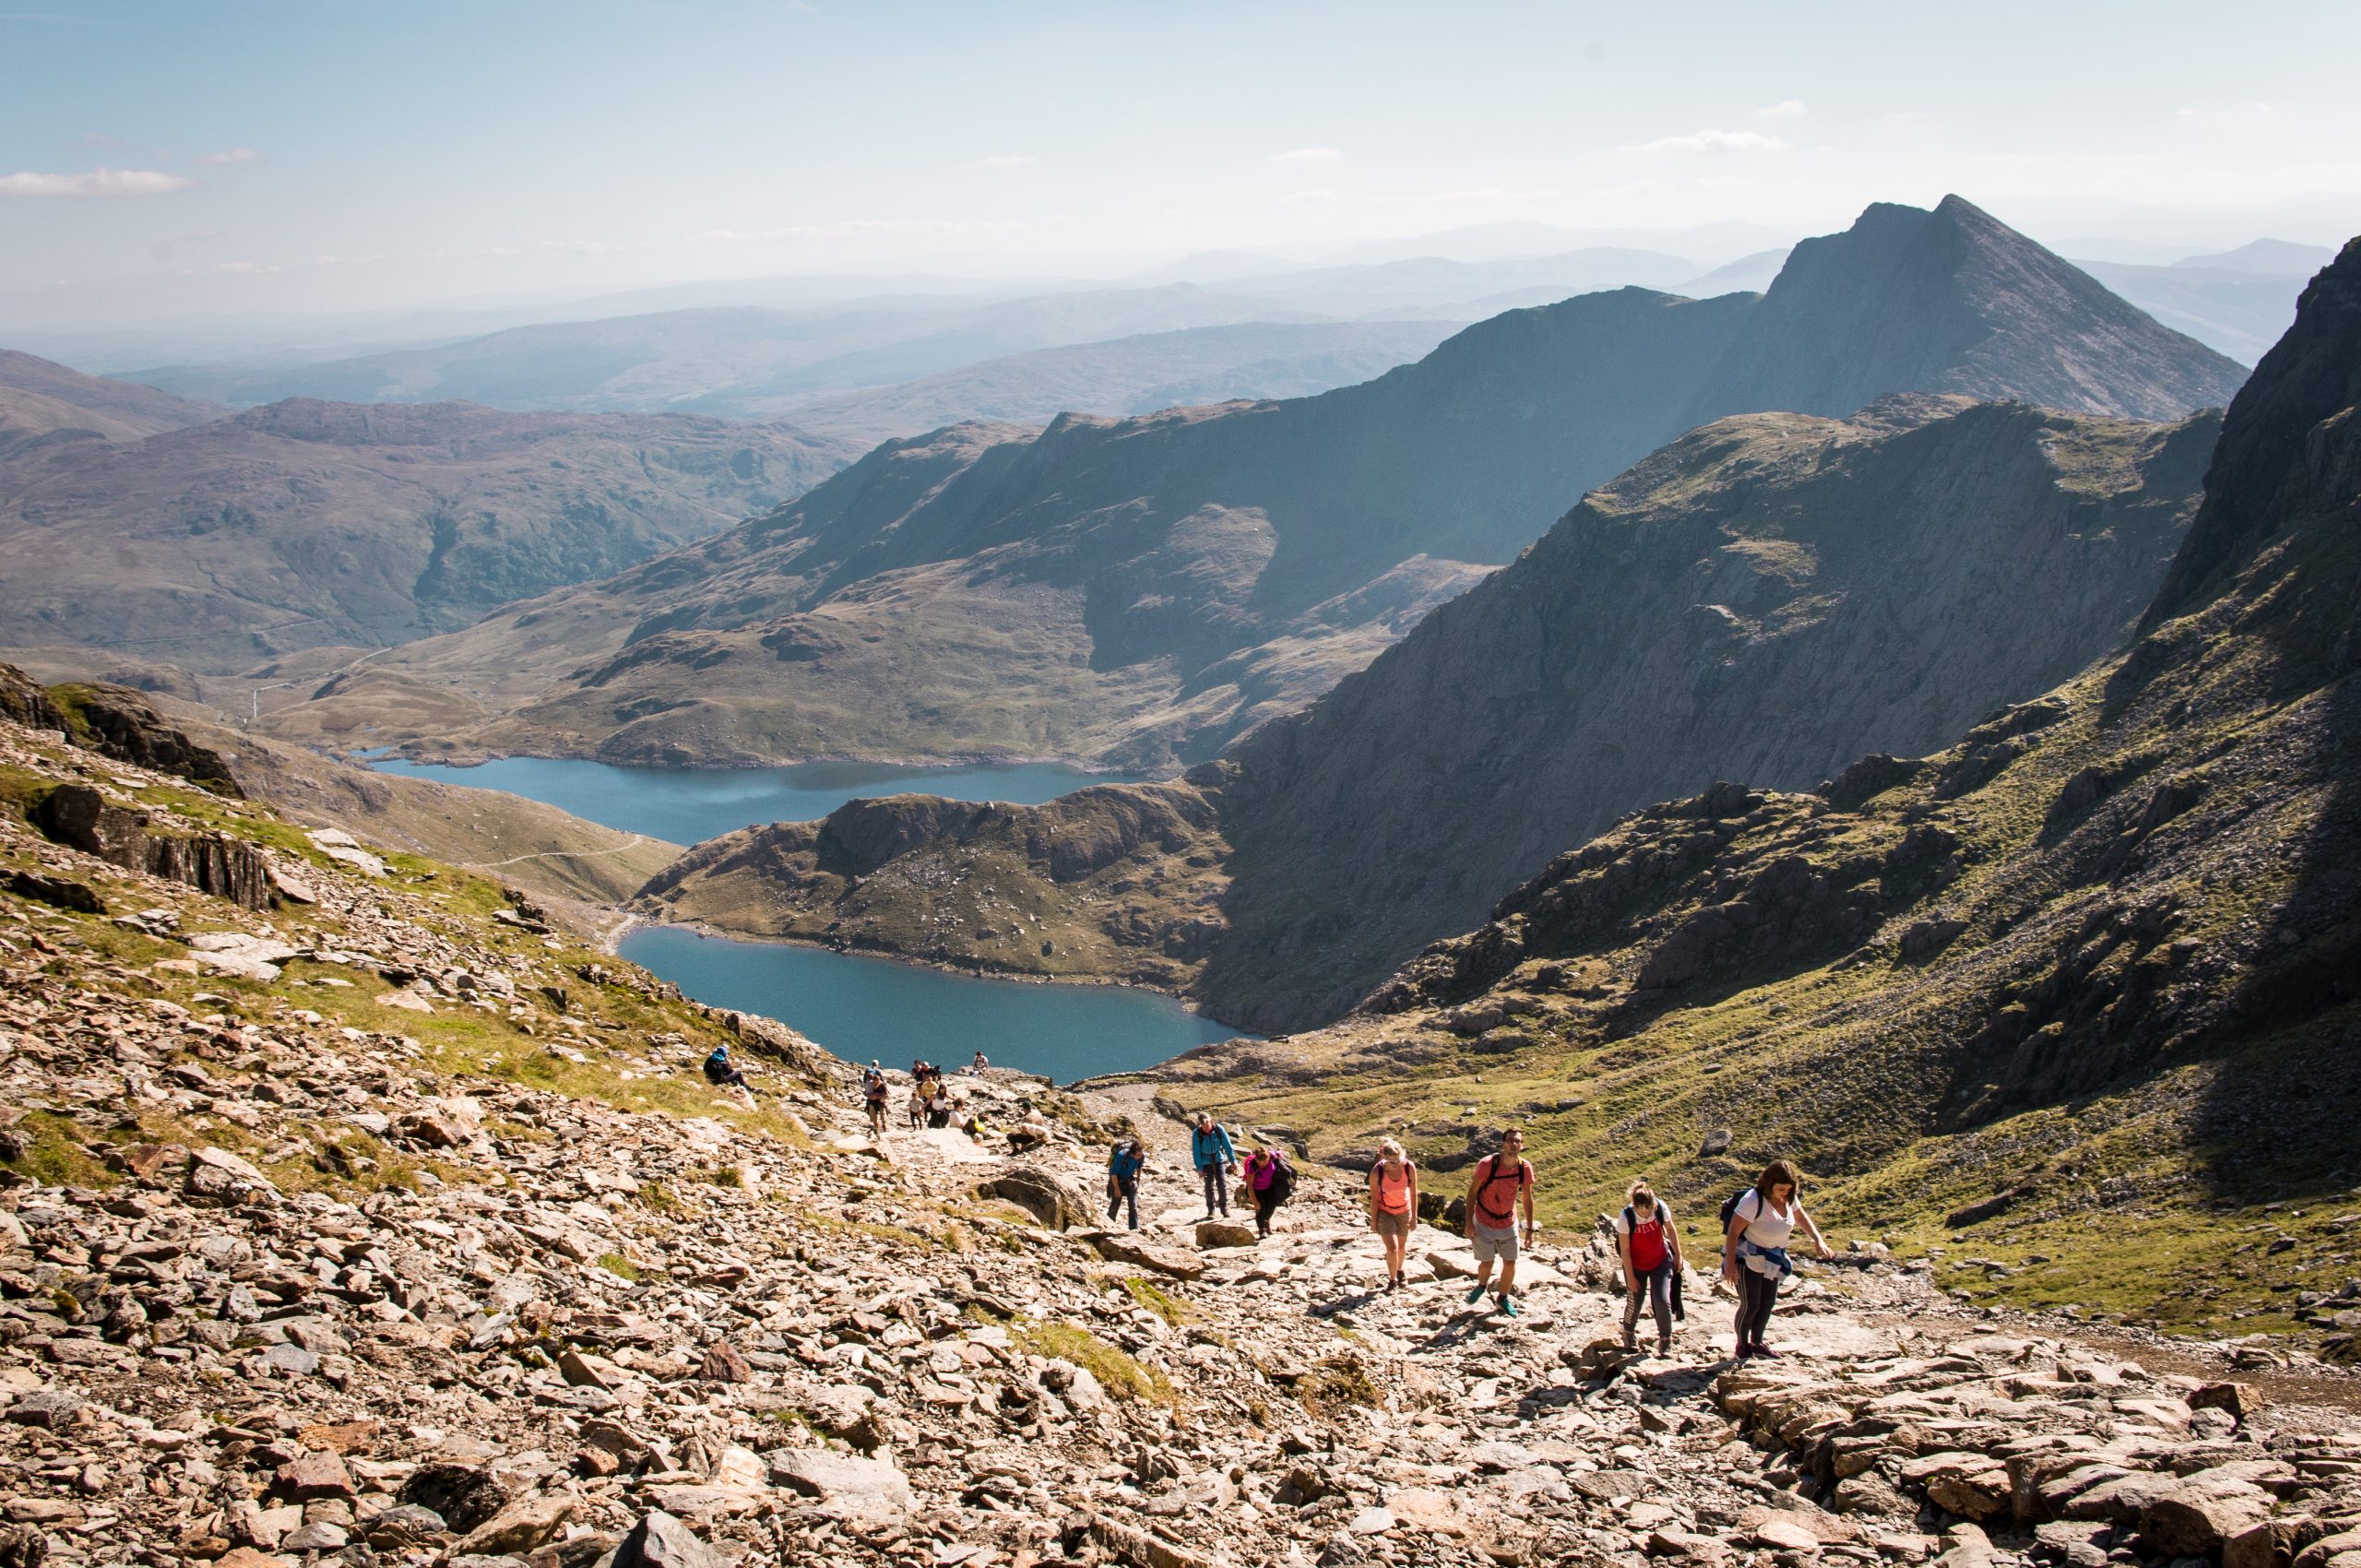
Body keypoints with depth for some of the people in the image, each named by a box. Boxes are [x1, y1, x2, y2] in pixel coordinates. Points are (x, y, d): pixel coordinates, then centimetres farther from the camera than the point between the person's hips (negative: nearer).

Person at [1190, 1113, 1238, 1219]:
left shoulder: (1219, 1129, -16)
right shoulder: (1197, 1134, -17)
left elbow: (1228, 1146, -7)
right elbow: (1196, 1152, -10)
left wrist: (1233, 1161, -6)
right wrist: (1199, 1168, -11)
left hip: (1219, 1160, 0)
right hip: (1206, 1162, 0)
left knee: (1222, 1183, -5)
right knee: (1209, 1186, 3)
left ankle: (1225, 1208, 7)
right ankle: (1211, 1210, 13)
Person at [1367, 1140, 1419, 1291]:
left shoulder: (1409, 1167, -23)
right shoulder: (1377, 1172, -28)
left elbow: (1413, 1193, -10)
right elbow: (1374, 1197, -16)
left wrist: (1414, 1216, -3)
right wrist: (1373, 1221, -8)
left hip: (1404, 1211, 3)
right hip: (1384, 1212, -3)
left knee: (1401, 1246, 20)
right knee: (1392, 1248, -11)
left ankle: (1399, 1270, 48)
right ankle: (1392, 1280, 11)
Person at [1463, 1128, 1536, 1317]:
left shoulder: (1525, 1168, -13)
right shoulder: (1487, 1164, -24)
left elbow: (1527, 1198, 0)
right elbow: (1472, 1192, -12)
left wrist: (1530, 1229, 4)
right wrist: (1469, 1222, -13)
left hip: (1509, 1223, 3)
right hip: (1484, 1223, -3)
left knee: (1510, 1263, 8)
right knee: (1487, 1263, 8)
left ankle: (1504, 1298, 32)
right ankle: (1482, 1286, 42)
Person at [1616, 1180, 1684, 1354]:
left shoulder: (1660, 1208, -23)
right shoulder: (1626, 1218, -28)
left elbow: (1671, 1231, -3)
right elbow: (1625, 1249, -19)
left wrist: (1678, 1256, 5)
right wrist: (1630, 1277, -14)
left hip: (1661, 1262, 1)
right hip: (1636, 1265, -1)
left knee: (1662, 1301, -9)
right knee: (1634, 1302, 6)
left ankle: (1665, 1340, 12)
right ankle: (1629, 1333, 37)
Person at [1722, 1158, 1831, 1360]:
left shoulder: (1789, 1198, -6)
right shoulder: (1753, 1200, -28)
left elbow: (1801, 1217, 15)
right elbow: (1733, 1232, -27)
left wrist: (1818, 1239, 1)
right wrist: (1730, 1264, -31)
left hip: (1771, 1259, 8)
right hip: (1747, 1258, -7)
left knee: (1768, 1303, 15)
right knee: (1750, 1305, -5)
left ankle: (1757, 1343, 32)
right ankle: (1742, 1345, 16)